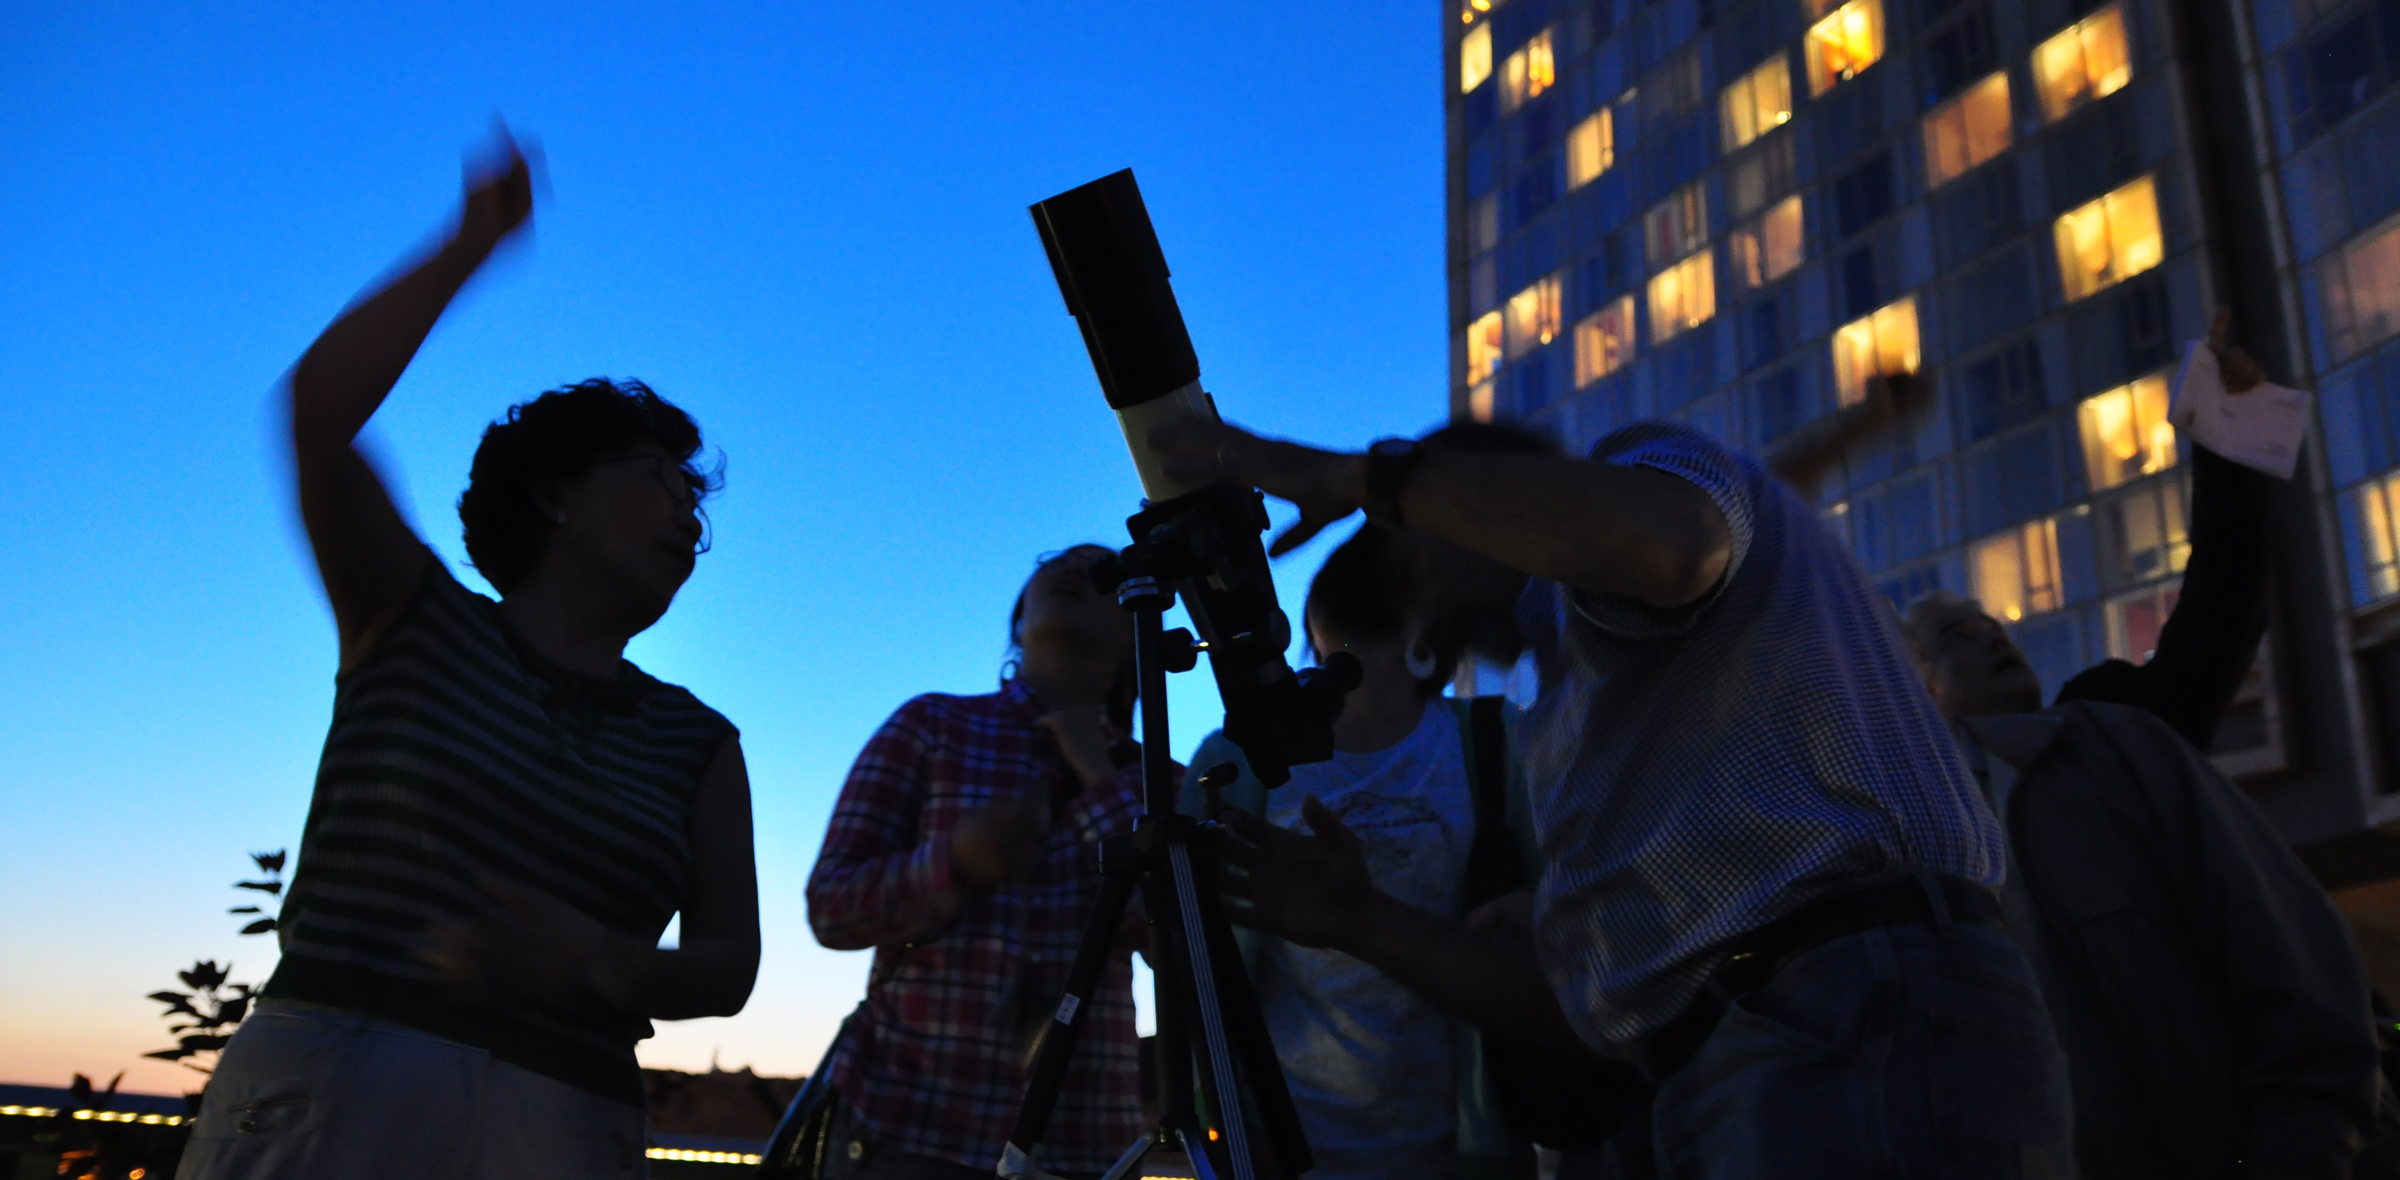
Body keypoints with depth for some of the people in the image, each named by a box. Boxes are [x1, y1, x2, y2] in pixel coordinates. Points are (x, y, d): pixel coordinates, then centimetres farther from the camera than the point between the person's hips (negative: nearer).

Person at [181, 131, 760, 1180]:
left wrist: (598, 967, -15)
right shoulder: (416, 621, 9)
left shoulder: (698, 745, 13)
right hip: (326, 1093, -2)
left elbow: (727, 967, 6)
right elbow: (319, 407, -7)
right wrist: (473, 244, 1)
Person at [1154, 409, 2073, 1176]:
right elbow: (1590, 1004, 20)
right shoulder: (1575, 703, 27)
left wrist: (1370, 476, -13)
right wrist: (1362, 924, 12)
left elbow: (1666, 539, -24)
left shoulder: (1645, 462, 5)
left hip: (1867, 1038, -9)